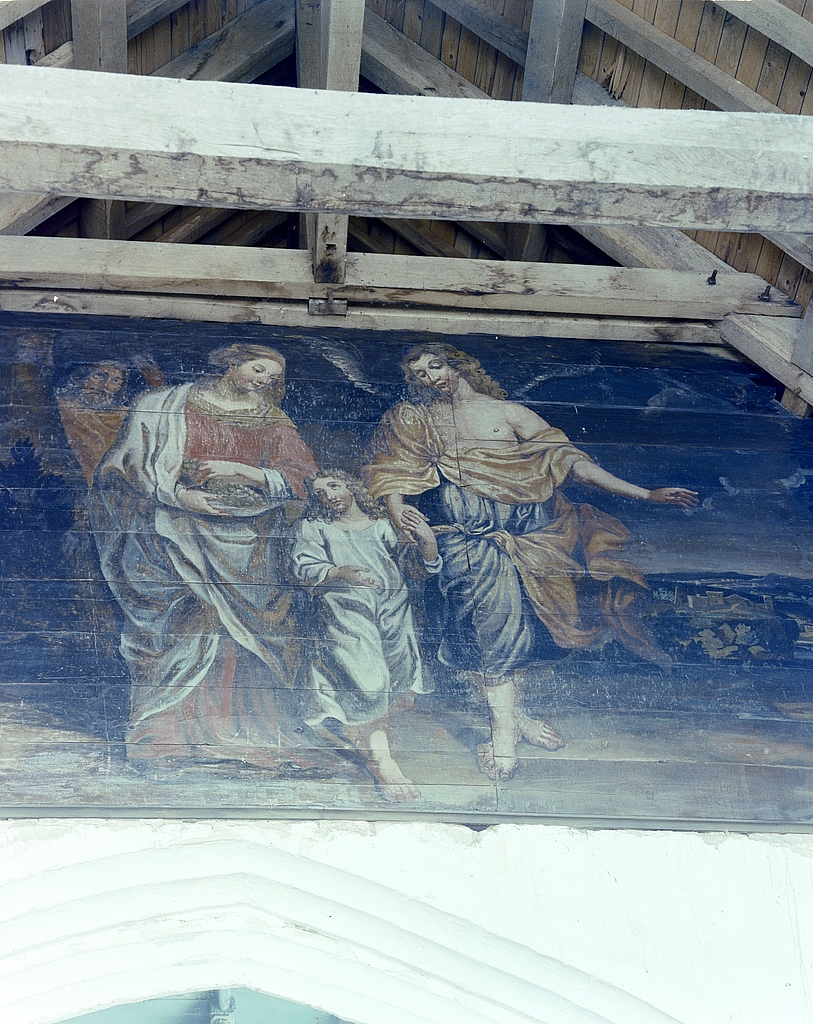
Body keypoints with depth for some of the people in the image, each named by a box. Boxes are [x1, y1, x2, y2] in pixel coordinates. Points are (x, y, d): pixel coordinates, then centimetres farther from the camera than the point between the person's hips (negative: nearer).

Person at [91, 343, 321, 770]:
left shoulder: (272, 422, 14)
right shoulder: (171, 405, 10)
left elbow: (300, 476, 3)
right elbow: (139, 459, 3)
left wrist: (239, 470, -8)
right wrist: (178, 493, -13)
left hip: (247, 537, 2)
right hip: (180, 526, -2)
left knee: (245, 629, -8)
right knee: (182, 620, -14)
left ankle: (248, 731, -5)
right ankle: (168, 730, -9)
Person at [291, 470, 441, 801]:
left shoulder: (384, 525, 19)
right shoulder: (313, 527, 18)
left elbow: (426, 567, 12)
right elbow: (304, 568, 1)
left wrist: (427, 540, -9)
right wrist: (340, 572, -18)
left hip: (392, 605, 3)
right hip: (343, 608, -3)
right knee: (368, 681, -21)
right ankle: (382, 763, -15)